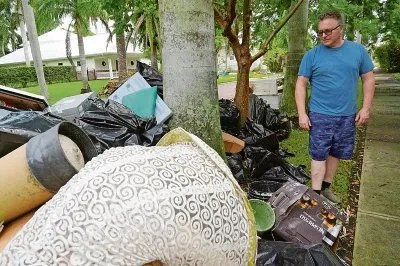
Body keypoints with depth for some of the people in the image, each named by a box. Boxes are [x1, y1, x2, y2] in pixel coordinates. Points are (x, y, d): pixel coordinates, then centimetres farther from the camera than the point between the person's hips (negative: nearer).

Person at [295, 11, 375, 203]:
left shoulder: (358, 50, 4)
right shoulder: (312, 55, -3)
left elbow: (368, 79, 8)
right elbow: (301, 84, -4)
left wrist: (366, 108, -1)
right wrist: (302, 114, -11)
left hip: (347, 115, 3)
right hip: (320, 115, -3)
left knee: (336, 153, 13)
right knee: (319, 155, 0)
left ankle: (325, 187, 30)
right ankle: (315, 194, 10)